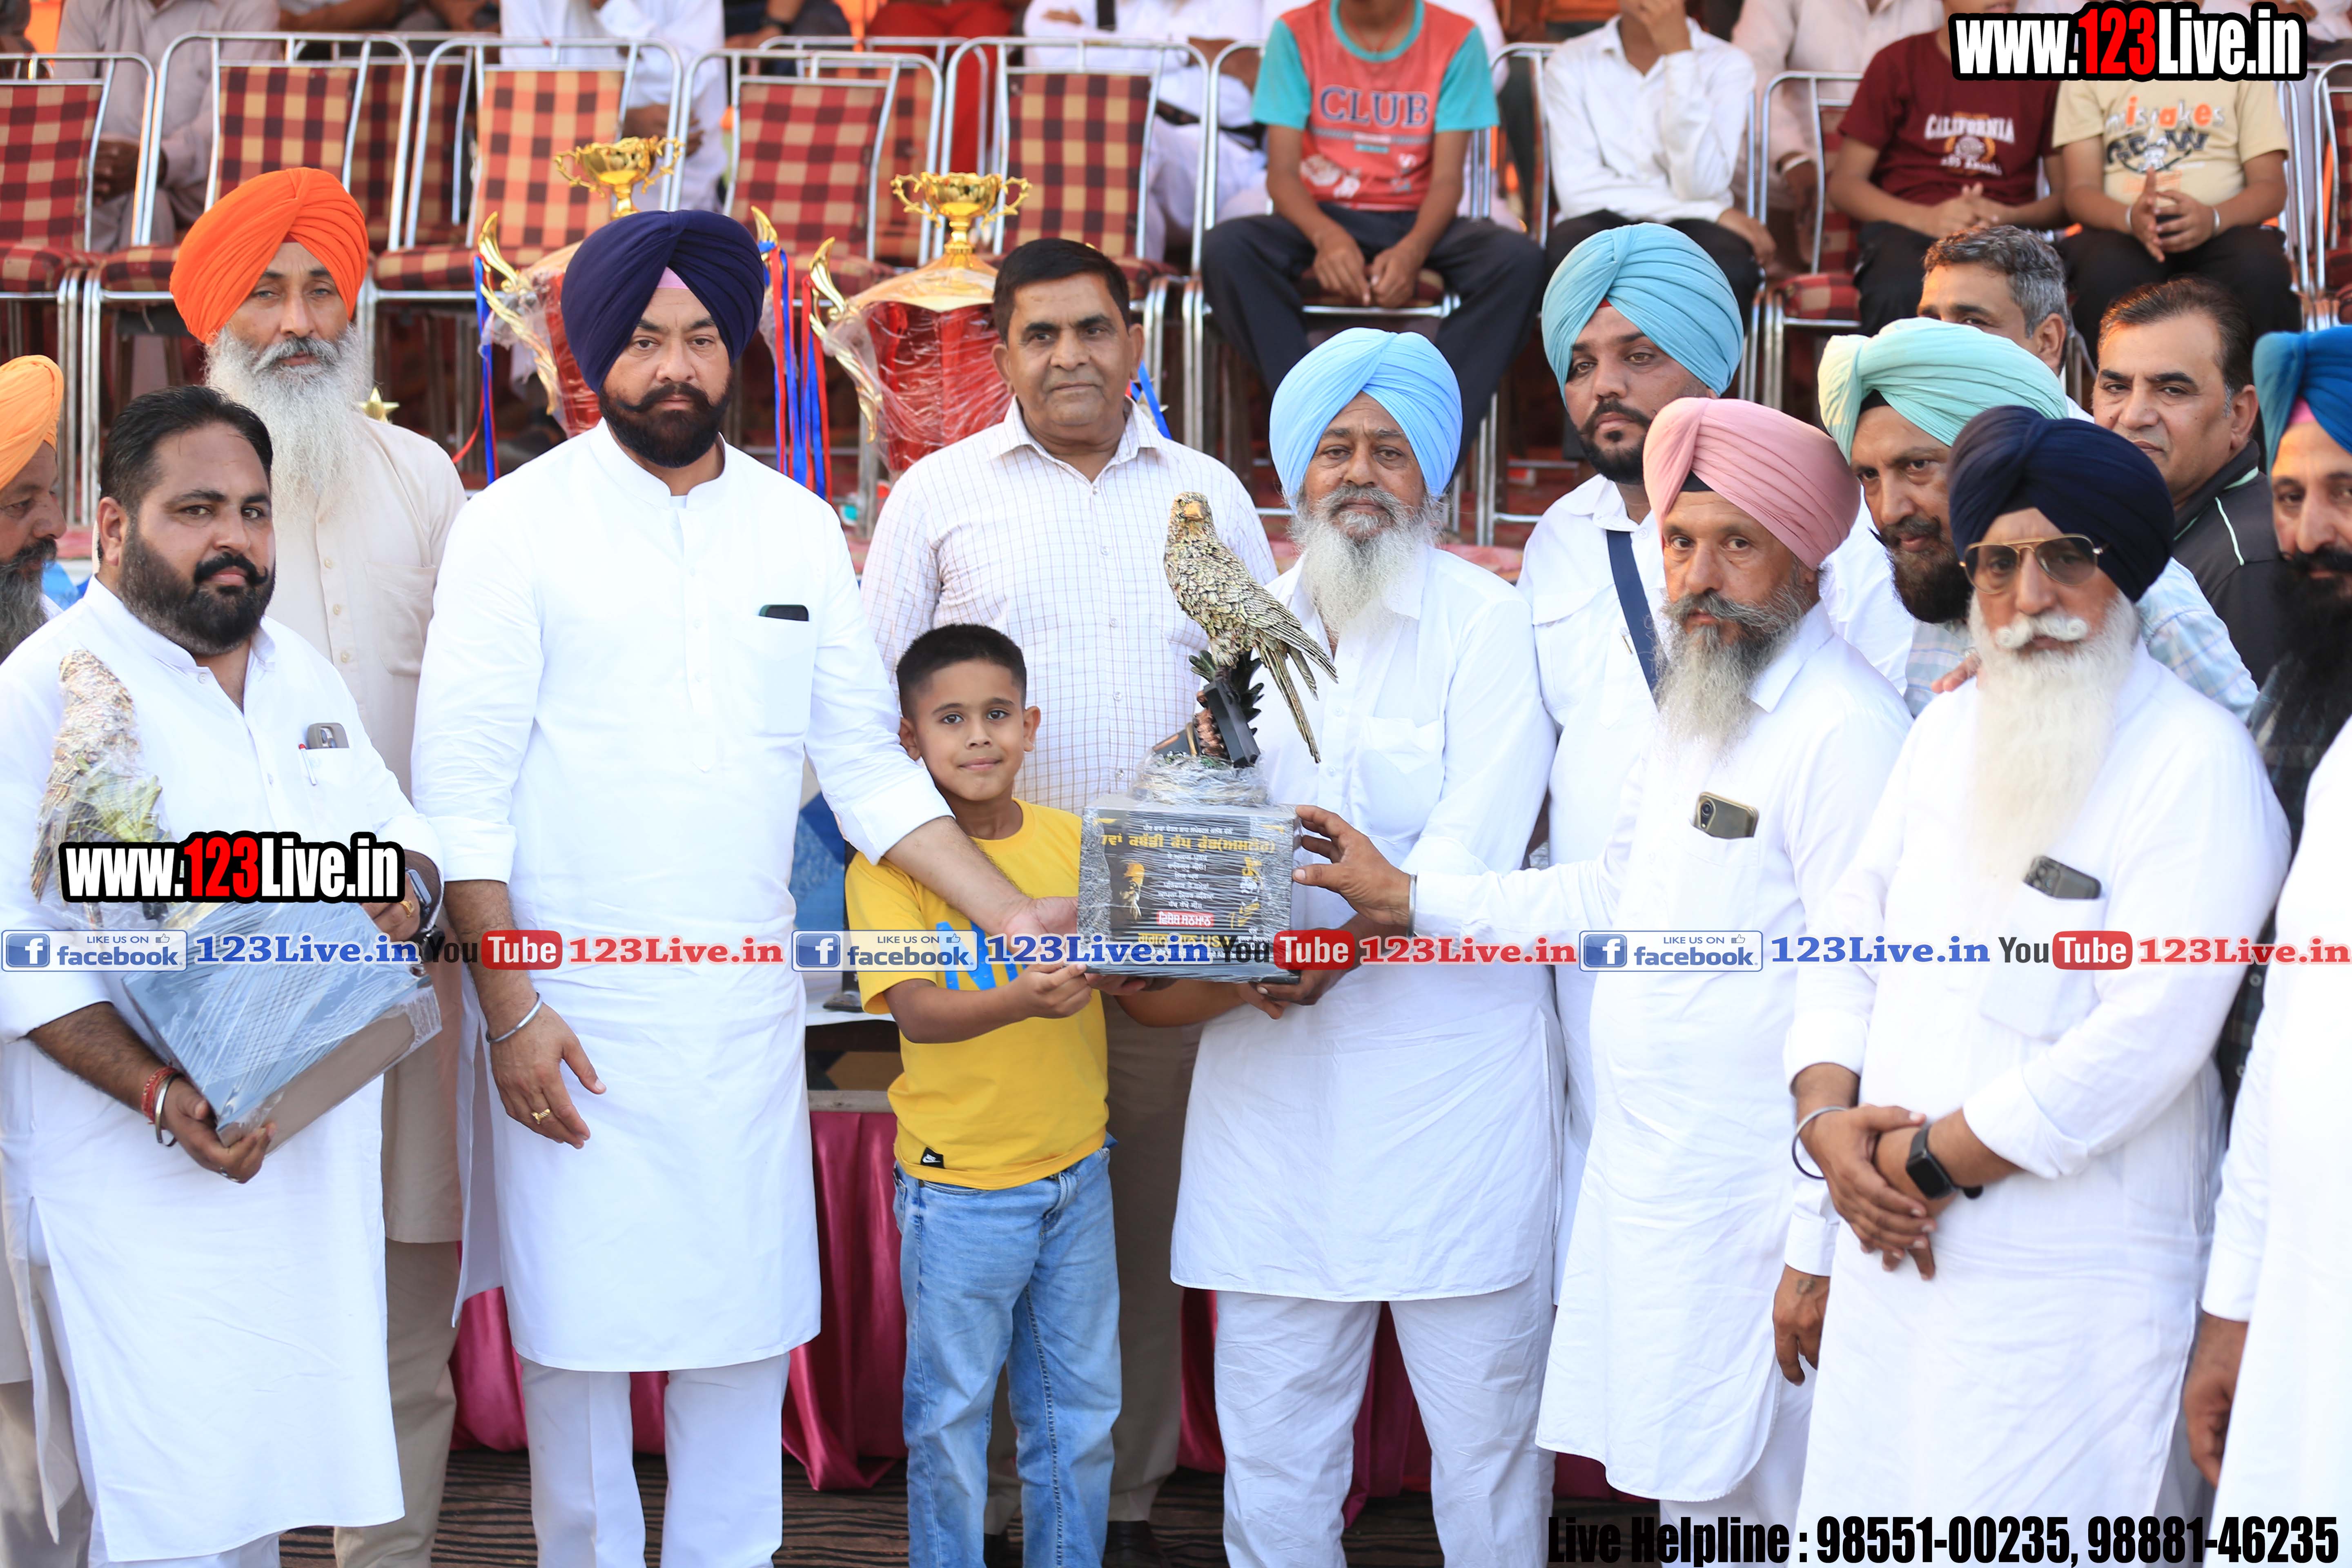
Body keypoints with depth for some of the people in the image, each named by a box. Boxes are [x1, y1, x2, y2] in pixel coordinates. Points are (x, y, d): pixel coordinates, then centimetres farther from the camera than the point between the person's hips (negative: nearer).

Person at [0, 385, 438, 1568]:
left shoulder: (305, 678, 15)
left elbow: (399, 829, 22)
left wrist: (404, 888, -3)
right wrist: (157, 1096, -25)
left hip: (313, 1152, 7)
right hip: (142, 1186, -7)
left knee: (269, 1466, 13)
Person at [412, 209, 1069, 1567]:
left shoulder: (800, 527, 9)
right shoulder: (519, 525, -2)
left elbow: (867, 763, 11)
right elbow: (464, 788, -6)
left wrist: (1011, 915, 1)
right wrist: (509, 1008, -12)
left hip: (747, 1005, 3)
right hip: (571, 1015, -3)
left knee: (748, 1327, 6)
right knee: (579, 1329, 3)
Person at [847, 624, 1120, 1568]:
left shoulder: (1072, 841, 3)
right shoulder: (887, 863, -11)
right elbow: (917, 1010, -22)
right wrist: (1021, 1000, -40)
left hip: (1077, 1171, 4)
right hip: (960, 1185, -4)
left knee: (1082, 1409, 15)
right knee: (952, 1416, 8)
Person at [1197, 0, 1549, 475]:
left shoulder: (1456, 39, -2)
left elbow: (1447, 178, -7)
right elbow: (1282, 172, -7)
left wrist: (1412, 250, -28)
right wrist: (1327, 237, -29)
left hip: (1417, 223, 0)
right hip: (1321, 219, 0)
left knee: (1519, 259, -31)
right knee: (1225, 248, -31)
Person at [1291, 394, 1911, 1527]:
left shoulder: (1844, 731, -18)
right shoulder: (1694, 706, 14)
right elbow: (1614, 896, 21)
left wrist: (1822, 1251, -20)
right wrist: (1406, 898, 16)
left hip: (1756, 1210, -9)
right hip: (1652, 1181, 9)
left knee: (1752, 1509, -3)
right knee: (1680, 1490, 15)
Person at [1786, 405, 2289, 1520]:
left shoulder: (2198, 762, -11)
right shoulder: (1947, 731, 13)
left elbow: (2146, 1040, -19)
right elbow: (1850, 939, 15)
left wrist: (1931, 1160, -13)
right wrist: (1828, 1118, -4)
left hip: (2073, 1291, -6)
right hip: (1893, 1255, 7)